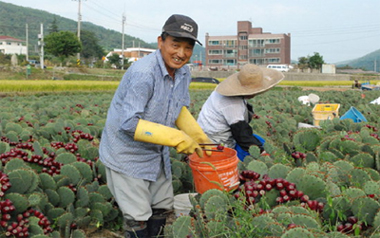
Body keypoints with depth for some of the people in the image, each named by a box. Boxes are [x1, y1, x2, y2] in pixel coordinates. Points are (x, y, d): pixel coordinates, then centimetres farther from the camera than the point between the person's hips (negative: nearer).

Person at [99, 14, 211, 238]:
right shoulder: (143, 73, -29)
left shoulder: (183, 73, -2)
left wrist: (199, 137, 2)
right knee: (138, 218, 0)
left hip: (156, 153, 8)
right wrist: (177, 139, -31)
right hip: (127, 155, -8)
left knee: (163, 207, 20)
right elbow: (129, 123, -33)